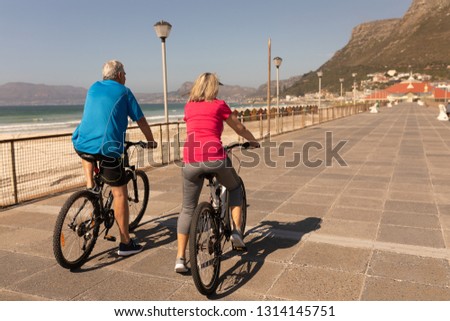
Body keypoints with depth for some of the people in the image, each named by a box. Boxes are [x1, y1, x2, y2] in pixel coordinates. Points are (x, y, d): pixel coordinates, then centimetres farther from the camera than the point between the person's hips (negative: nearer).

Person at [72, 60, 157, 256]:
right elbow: (141, 120, 9)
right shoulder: (123, 92, 5)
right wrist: (150, 141, 26)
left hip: (80, 144, 5)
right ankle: (126, 243, 6)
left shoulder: (93, 88, 20)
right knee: (120, 194, 2)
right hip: (107, 148, -5)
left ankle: (89, 185, 25)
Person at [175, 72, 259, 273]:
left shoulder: (188, 107, 18)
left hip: (190, 160, 3)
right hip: (214, 158, -3)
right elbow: (239, 129, 18)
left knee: (187, 209, 15)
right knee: (235, 188, 27)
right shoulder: (219, 105, 8)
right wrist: (253, 141, 37)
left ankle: (180, 258, 12)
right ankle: (236, 232, 18)